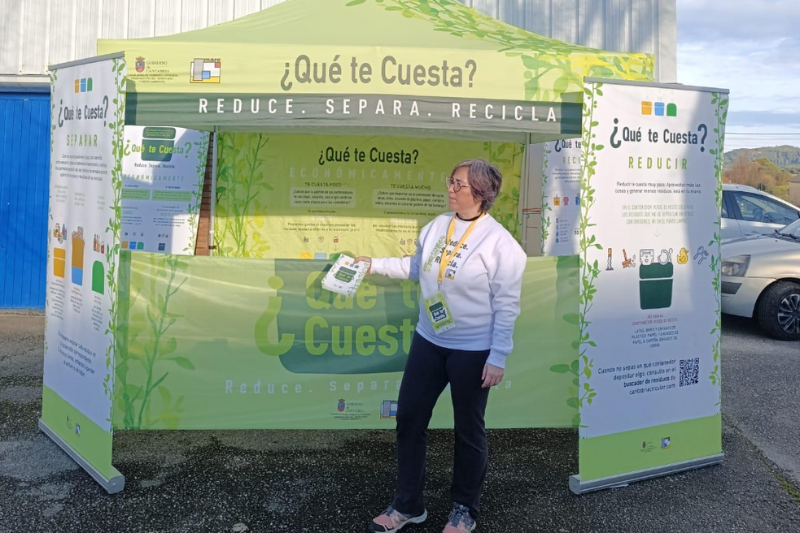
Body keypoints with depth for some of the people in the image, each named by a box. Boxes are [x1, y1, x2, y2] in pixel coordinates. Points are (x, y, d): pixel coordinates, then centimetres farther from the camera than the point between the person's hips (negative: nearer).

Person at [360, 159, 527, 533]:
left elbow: (506, 305, -15)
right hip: (428, 341, 6)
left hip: (472, 351, -6)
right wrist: (375, 265, 10)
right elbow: (416, 267, 16)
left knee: (468, 430, 10)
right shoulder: (437, 226, 2)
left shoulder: (500, 242, -16)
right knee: (409, 419, 11)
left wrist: (497, 358, -16)